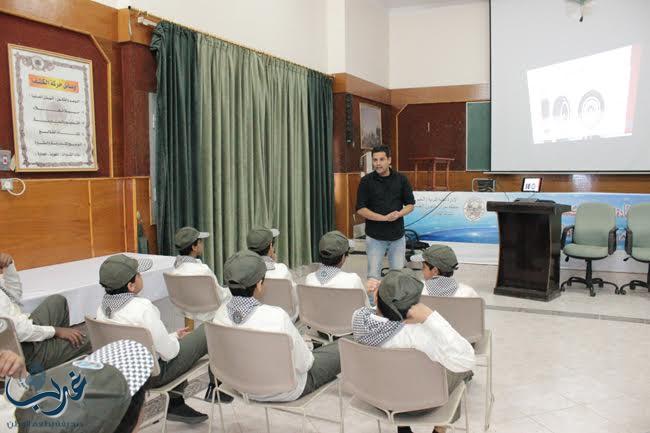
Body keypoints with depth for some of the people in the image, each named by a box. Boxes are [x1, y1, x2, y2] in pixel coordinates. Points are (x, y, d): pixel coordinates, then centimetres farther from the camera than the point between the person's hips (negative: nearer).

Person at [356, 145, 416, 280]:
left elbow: (410, 204, 6)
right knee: (373, 276, 2)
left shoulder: (401, 179, 0)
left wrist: (399, 214, -16)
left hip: (397, 235, 2)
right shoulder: (366, 181, -6)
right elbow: (360, 209, -9)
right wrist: (385, 217, -18)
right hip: (375, 237, -2)